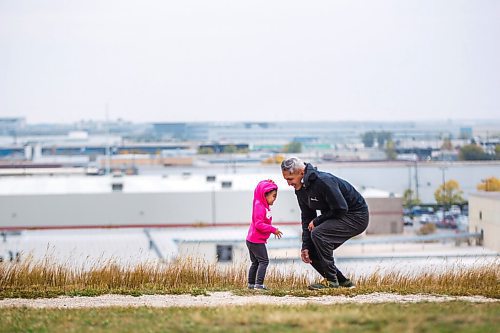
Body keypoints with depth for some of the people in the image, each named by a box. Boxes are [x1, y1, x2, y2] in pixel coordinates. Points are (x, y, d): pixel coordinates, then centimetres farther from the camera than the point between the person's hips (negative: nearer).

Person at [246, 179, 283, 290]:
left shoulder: (263, 206, 11)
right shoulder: (259, 206, -18)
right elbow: (259, 224, -24)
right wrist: (273, 230, -22)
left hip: (252, 240, 10)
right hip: (257, 241, -10)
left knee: (255, 262, 15)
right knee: (264, 261, -9)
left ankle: (251, 283, 19)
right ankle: (259, 284, -13)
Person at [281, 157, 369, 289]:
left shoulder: (324, 181, -29)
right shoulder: (300, 189, 0)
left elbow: (341, 209, -26)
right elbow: (307, 219, 4)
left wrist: (317, 221, -16)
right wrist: (305, 247, -6)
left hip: (357, 216, -9)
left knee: (318, 233, -29)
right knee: (311, 252, 2)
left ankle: (331, 280, -21)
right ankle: (343, 282, 13)